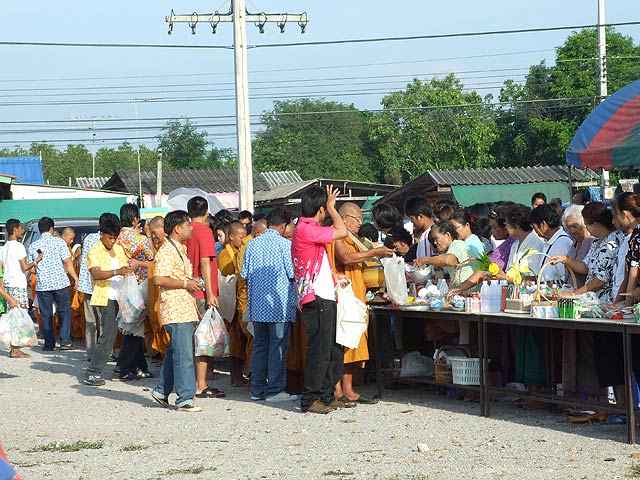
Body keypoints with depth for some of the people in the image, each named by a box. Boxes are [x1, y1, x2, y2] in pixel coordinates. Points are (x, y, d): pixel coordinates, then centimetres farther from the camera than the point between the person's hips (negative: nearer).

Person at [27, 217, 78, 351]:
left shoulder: (33, 246, 3)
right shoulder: (59, 242, -4)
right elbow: (68, 262, -6)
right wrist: (75, 277, 3)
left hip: (42, 284, 2)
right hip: (60, 282, -2)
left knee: (46, 314, 8)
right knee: (64, 311, 9)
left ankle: (49, 344, 9)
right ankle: (65, 341, 1)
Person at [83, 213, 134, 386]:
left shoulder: (119, 249, 15)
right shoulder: (95, 251, -8)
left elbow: (126, 269, 28)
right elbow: (96, 274, -24)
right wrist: (117, 272, -37)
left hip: (122, 298, 8)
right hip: (106, 298, -8)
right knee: (108, 336, -14)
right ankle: (92, 373, -12)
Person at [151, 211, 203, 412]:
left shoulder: (181, 249, 19)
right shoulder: (167, 251, -13)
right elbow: (159, 279, -22)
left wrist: (192, 283, 13)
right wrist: (185, 284, -17)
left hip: (185, 310, 10)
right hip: (176, 310, -10)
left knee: (174, 353, 15)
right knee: (184, 355, -9)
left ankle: (162, 390, 24)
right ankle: (185, 398, -8)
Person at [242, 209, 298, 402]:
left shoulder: (253, 244, 6)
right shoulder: (285, 244, -8)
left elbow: (245, 274, 8)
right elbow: (293, 273, -10)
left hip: (258, 304, 5)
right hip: (279, 304, -5)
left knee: (259, 345, 11)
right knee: (278, 346, -2)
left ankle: (257, 389, 13)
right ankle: (275, 390, -2)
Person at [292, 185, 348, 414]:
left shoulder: (308, 229, 20)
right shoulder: (306, 230, -13)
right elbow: (341, 232, -15)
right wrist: (332, 207, -2)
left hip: (325, 300, 10)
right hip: (316, 300, -10)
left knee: (334, 350, 13)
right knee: (319, 351, -8)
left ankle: (327, 397, 20)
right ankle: (310, 400, -3)